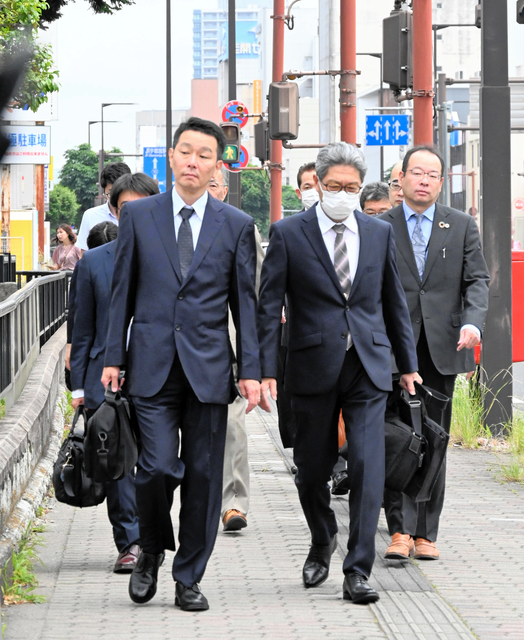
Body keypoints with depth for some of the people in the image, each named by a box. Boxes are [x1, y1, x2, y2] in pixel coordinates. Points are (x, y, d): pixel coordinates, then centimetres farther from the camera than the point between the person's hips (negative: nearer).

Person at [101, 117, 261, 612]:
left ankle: (188, 579, 13)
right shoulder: (138, 216, 6)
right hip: (152, 365, -1)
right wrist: (113, 357, 3)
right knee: (158, 467, -11)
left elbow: (244, 302, 6)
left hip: (208, 366, 1)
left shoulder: (236, 226, 6)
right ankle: (151, 551, 16)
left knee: (203, 475, 2)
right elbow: (123, 290, 9)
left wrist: (250, 370, 1)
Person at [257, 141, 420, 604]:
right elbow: (269, 306, -2)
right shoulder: (288, 234, 0)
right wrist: (266, 370, -9)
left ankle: (358, 571, -6)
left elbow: (395, 302, 15)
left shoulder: (380, 232, 8)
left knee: (367, 466, -9)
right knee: (312, 468, 10)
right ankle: (322, 542, 38)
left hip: (369, 367, 1)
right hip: (314, 369, -1)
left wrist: (408, 364, 16)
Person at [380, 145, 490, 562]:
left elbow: (477, 280, 4)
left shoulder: (462, 226, 10)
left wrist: (473, 321, -15)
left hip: (442, 350, 2)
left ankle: (425, 533, 11)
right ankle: (401, 530, -7)